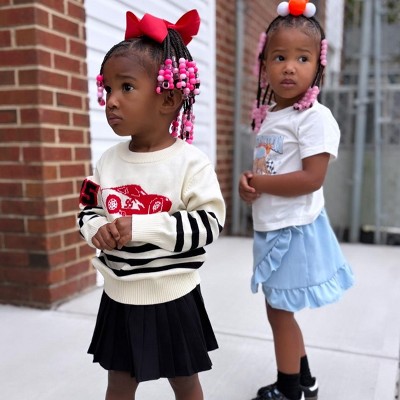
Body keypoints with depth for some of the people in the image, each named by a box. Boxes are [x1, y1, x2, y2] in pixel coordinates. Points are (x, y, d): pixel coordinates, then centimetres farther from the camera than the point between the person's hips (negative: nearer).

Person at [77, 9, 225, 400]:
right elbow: (88, 210, 9)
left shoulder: (190, 162, -18)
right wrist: (98, 230, -15)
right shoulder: (109, 160, -2)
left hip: (172, 299, -4)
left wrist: (139, 226, -26)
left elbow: (209, 221, -20)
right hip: (119, 296, 5)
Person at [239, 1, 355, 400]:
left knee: (279, 312, 5)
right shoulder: (267, 116, 9)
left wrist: (257, 182, -16)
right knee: (280, 313, 19)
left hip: (294, 231, -8)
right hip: (271, 229, 8)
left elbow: (311, 178, -23)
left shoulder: (315, 117, -16)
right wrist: (248, 183, -5)